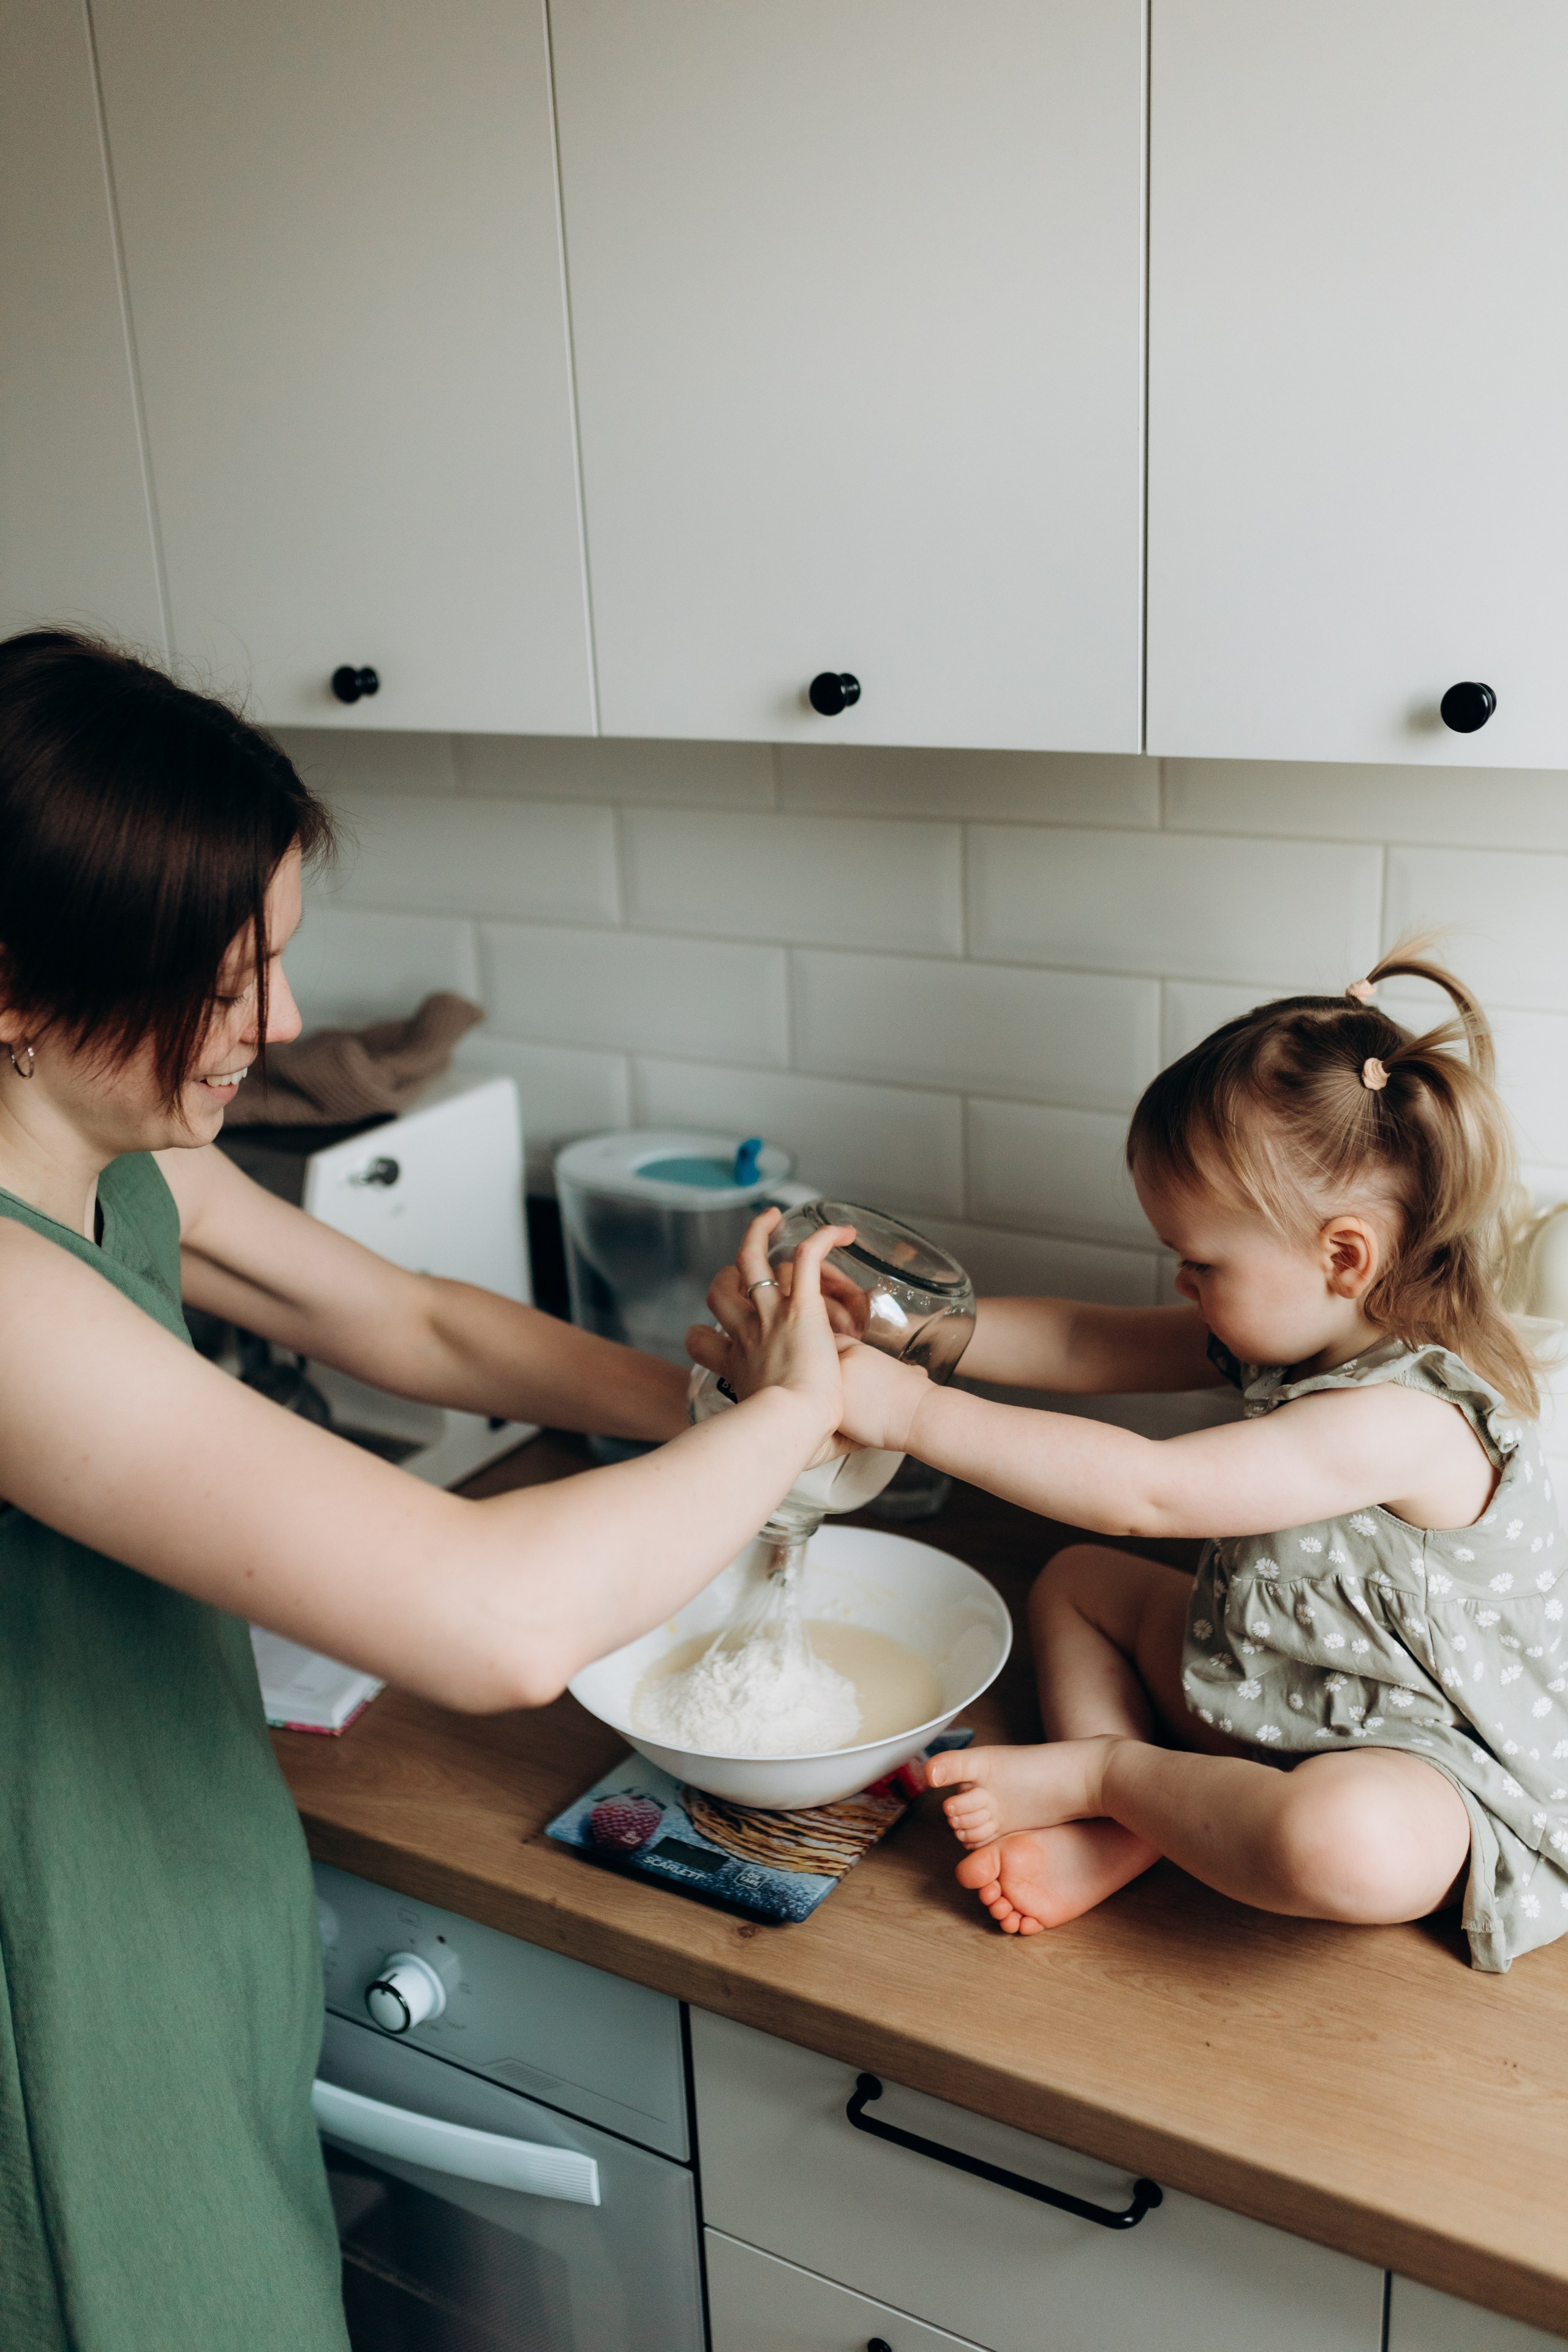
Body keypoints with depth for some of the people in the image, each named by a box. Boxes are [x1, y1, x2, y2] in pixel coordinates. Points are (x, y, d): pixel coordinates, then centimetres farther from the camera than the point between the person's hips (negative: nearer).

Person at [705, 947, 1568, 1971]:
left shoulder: (1409, 1423, -32)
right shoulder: (1288, 1332, -2)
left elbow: (1143, 1492, -35)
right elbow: (1081, 1343, 1)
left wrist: (913, 1410, -34)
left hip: (1433, 1766, -9)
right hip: (1266, 1693, 9)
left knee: (1348, 1847, -41)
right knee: (1079, 1580, 11)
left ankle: (1100, 1771, -15)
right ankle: (1119, 1836, -8)